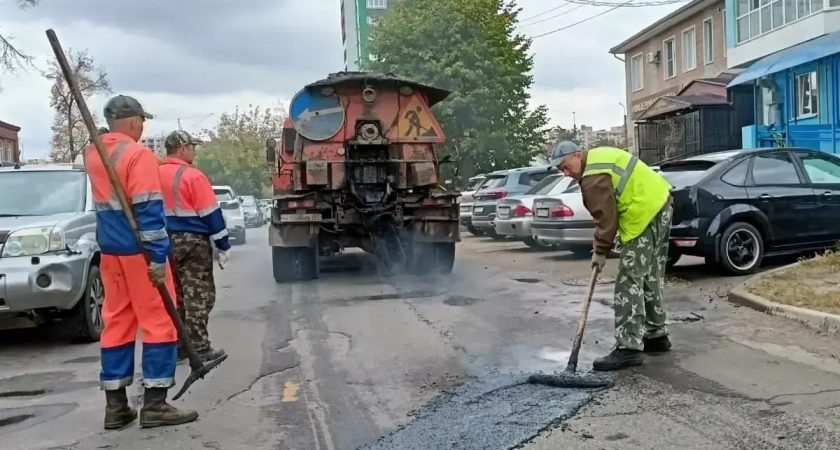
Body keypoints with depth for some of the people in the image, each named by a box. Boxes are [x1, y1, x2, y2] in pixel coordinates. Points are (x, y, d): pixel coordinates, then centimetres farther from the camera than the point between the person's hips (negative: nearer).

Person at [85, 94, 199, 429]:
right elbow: (149, 210, -20)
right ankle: (154, 405, -1)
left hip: (109, 250, 8)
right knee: (159, 322, -1)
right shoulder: (138, 155, -14)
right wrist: (157, 257, -21)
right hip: (139, 251, -8)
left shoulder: (92, 154, 10)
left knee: (116, 321, 10)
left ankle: (115, 405, 13)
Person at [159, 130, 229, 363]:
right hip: (193, 241, -7)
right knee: (198, 294, -2)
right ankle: (199, 347, -2)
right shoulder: (193, 176, -13)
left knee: (174, 294, 13)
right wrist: (223, 246, -7)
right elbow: (211, 214, -12)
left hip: (165, 242, 7)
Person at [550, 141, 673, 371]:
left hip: (645, 215, -11)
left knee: (630, 280, -11)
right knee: (650, 277, 18)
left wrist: (600, 251, -8)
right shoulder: (598, 156, 15)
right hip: (660, 204, 11)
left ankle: (629, 348, -13)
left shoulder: (593, 177, -17)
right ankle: (656, 335, 28)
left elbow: (606, 217, -18)